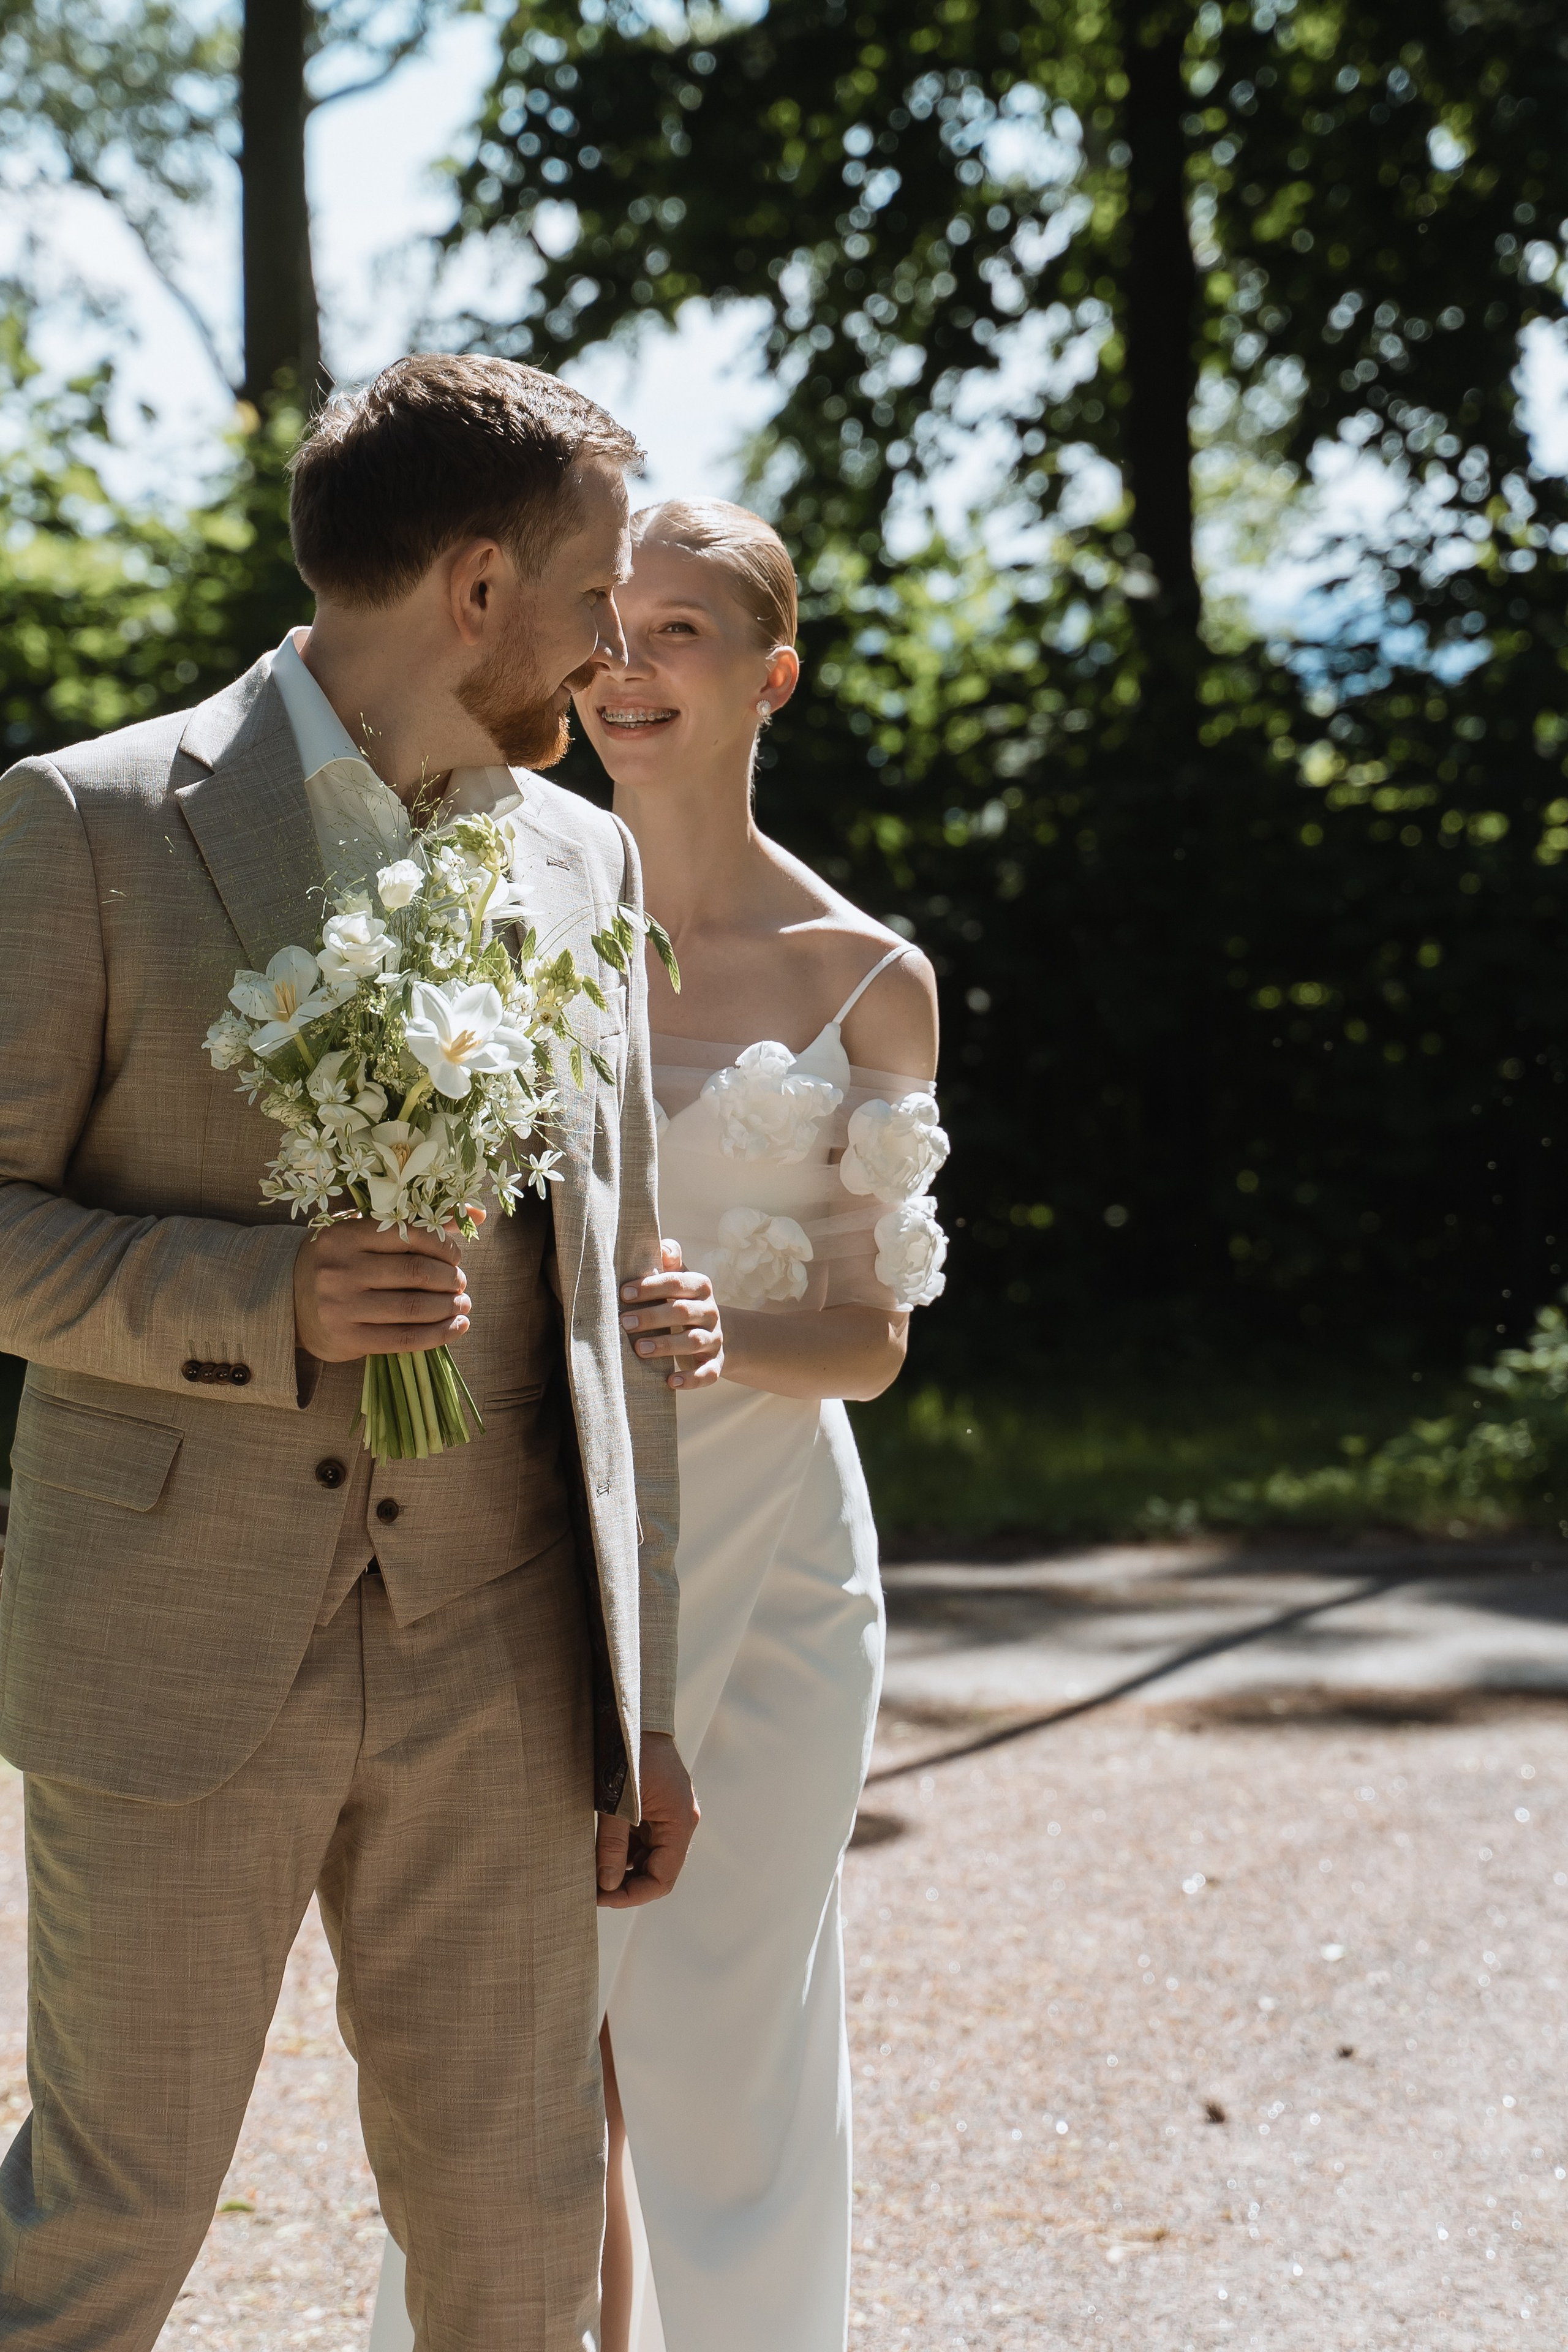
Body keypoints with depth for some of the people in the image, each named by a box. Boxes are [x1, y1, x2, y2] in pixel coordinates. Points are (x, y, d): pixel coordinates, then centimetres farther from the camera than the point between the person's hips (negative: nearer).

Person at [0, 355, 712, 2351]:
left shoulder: (583, 859, 10)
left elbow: (607, 1293, 13)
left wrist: (642, 1697, 11)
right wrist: (267, 1303, -20)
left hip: (496, 1671, 4)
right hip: (176, 1659, -4)